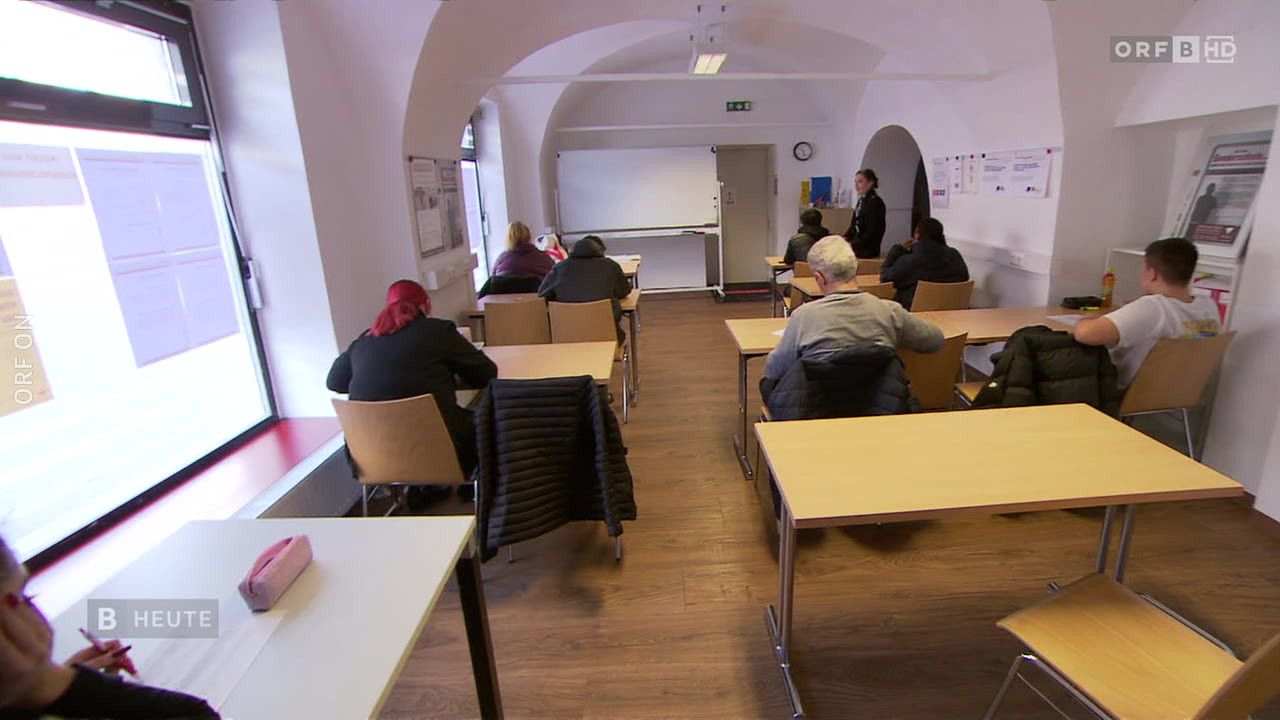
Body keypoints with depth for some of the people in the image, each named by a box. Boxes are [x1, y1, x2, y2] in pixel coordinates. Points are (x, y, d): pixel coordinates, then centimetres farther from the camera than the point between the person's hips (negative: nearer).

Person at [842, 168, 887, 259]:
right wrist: (845, 238, 1)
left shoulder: (875, 202, -11)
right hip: (857, 244, 8)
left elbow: (872, 233, -16)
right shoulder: (861, 200, 15)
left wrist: (852, 244, -19)